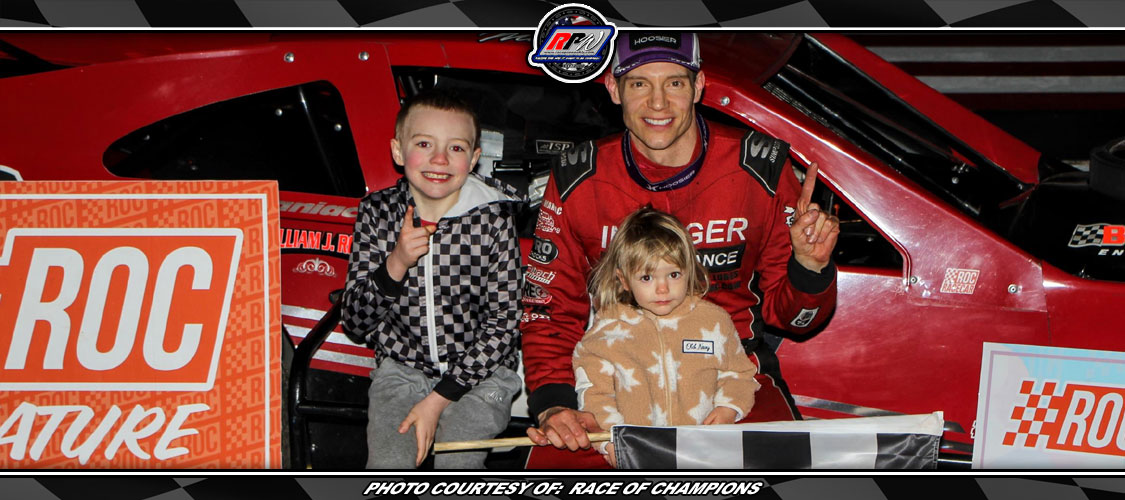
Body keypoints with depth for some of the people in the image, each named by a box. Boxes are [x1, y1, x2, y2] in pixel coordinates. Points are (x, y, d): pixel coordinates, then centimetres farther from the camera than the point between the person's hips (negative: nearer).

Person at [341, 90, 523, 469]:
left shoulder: (493, 218, -8)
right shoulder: (378, 213, -2)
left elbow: (503, 324, -7)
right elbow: (355, 326, -2)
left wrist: (439, 398, -14)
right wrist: (396, 264, -20)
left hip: (480, 372, -1)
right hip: (401, 369, 2)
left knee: (456, 464, -22)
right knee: (388, 464, -20)